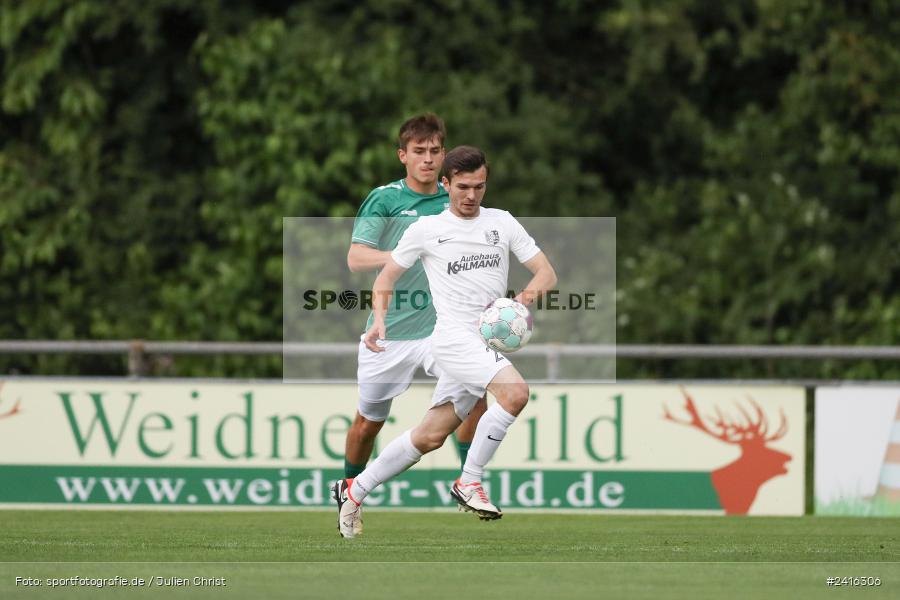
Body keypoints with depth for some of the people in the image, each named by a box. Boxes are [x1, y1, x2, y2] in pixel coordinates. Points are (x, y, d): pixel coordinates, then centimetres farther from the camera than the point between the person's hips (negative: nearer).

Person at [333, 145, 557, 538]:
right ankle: (469, 483, -18)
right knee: (515, 393, -28)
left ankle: (355, 491, 23)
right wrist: (380, 320, -6)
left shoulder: (502, 223, 12)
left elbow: (546, 271, 10)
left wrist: (532, 291, -14)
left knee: (430, 437, 9)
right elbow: (386, 278, 12)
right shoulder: (426, 229, 4)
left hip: (489, 342, 5)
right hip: (455, 336, -5)